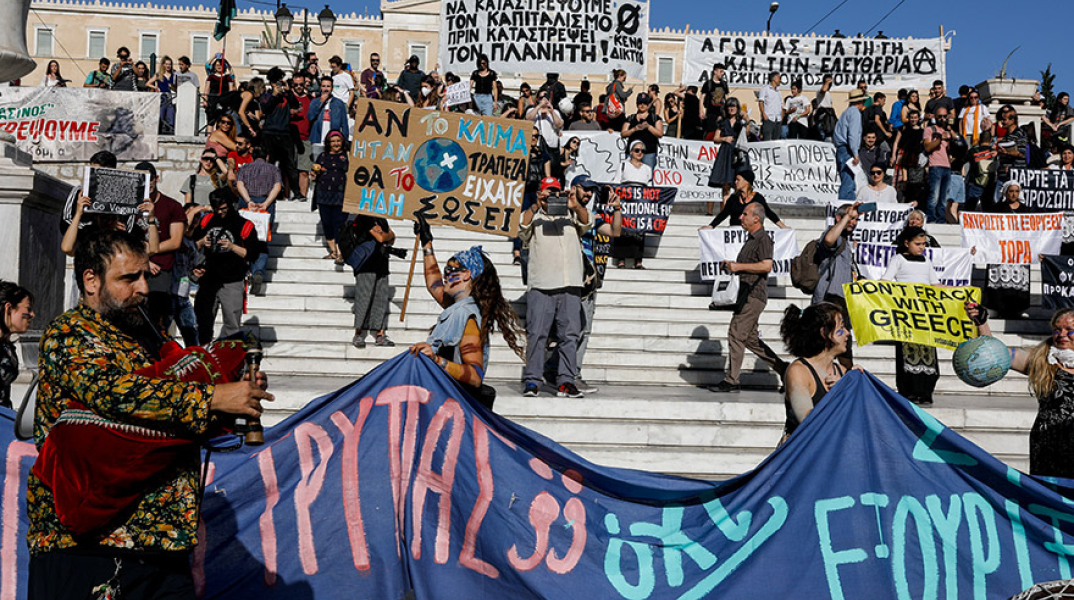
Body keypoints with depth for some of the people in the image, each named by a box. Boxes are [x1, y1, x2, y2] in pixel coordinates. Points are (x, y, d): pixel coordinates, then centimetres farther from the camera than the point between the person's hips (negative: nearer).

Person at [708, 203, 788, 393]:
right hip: (747, 296, 10)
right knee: (751, 339, 12)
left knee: (736, 334, -10)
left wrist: (739, 266, -20)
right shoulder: (751, 239, 21)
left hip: (754, 296, -10)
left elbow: (767, 266, -22)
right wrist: (732, 265, 13)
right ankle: (783, 369, 18)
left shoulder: (763, 239, -10)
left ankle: (731, 381, -6)